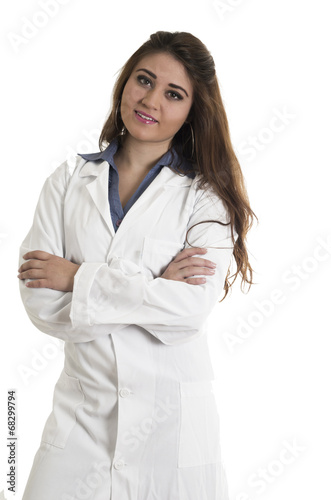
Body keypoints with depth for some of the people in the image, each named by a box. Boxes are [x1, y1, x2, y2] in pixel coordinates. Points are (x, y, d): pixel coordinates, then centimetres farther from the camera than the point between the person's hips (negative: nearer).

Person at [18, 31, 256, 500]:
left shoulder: (206, 196, -4)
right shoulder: (69, 180, 2)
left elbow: (192, 307, -17)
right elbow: (41, 302, -6)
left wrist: (78, 278, -14)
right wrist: (152, 289, -14)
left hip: (173, 415, -1)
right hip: (82, 409, 2)